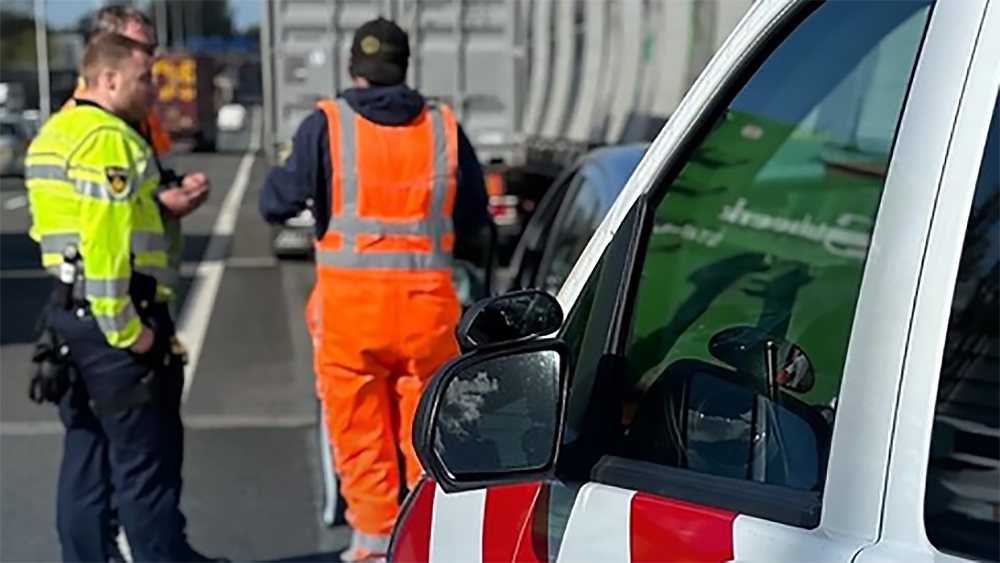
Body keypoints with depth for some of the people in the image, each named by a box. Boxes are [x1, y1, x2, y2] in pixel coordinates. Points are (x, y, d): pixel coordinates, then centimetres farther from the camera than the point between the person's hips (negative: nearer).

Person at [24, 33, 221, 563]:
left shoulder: (51, 135, 15)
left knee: (86, 446, 16)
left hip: (67, 311, 10)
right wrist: (126, 328, -20)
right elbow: (106, 245, -24)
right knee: (147, 452, 2)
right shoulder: (110, 139, -16)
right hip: (111, 319, -10)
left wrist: (160, 203, 12)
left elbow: (83, 217, 13)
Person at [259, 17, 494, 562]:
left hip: (350, 297, -1)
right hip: (426, 298, 2)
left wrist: (295, 185, 19)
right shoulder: (445, 128, 4)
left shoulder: (327, 125, -3)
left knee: (359, 425, 11)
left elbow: (276, 204, -1)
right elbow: (477, 228, 6)